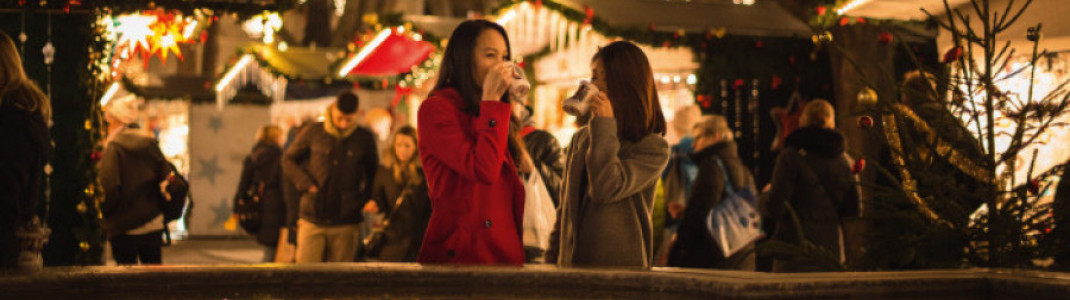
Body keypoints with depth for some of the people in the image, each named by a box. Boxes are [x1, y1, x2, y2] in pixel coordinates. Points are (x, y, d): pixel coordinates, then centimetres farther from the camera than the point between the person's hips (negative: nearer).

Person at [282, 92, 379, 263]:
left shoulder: (365, 138, 5)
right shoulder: (313, 133, 3)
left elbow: (374, 174, 17)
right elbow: (288, 161, 11)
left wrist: (363, 201, 2)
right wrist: (307, 185, -3)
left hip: (346, 223, 1)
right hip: (312, 219, -1)